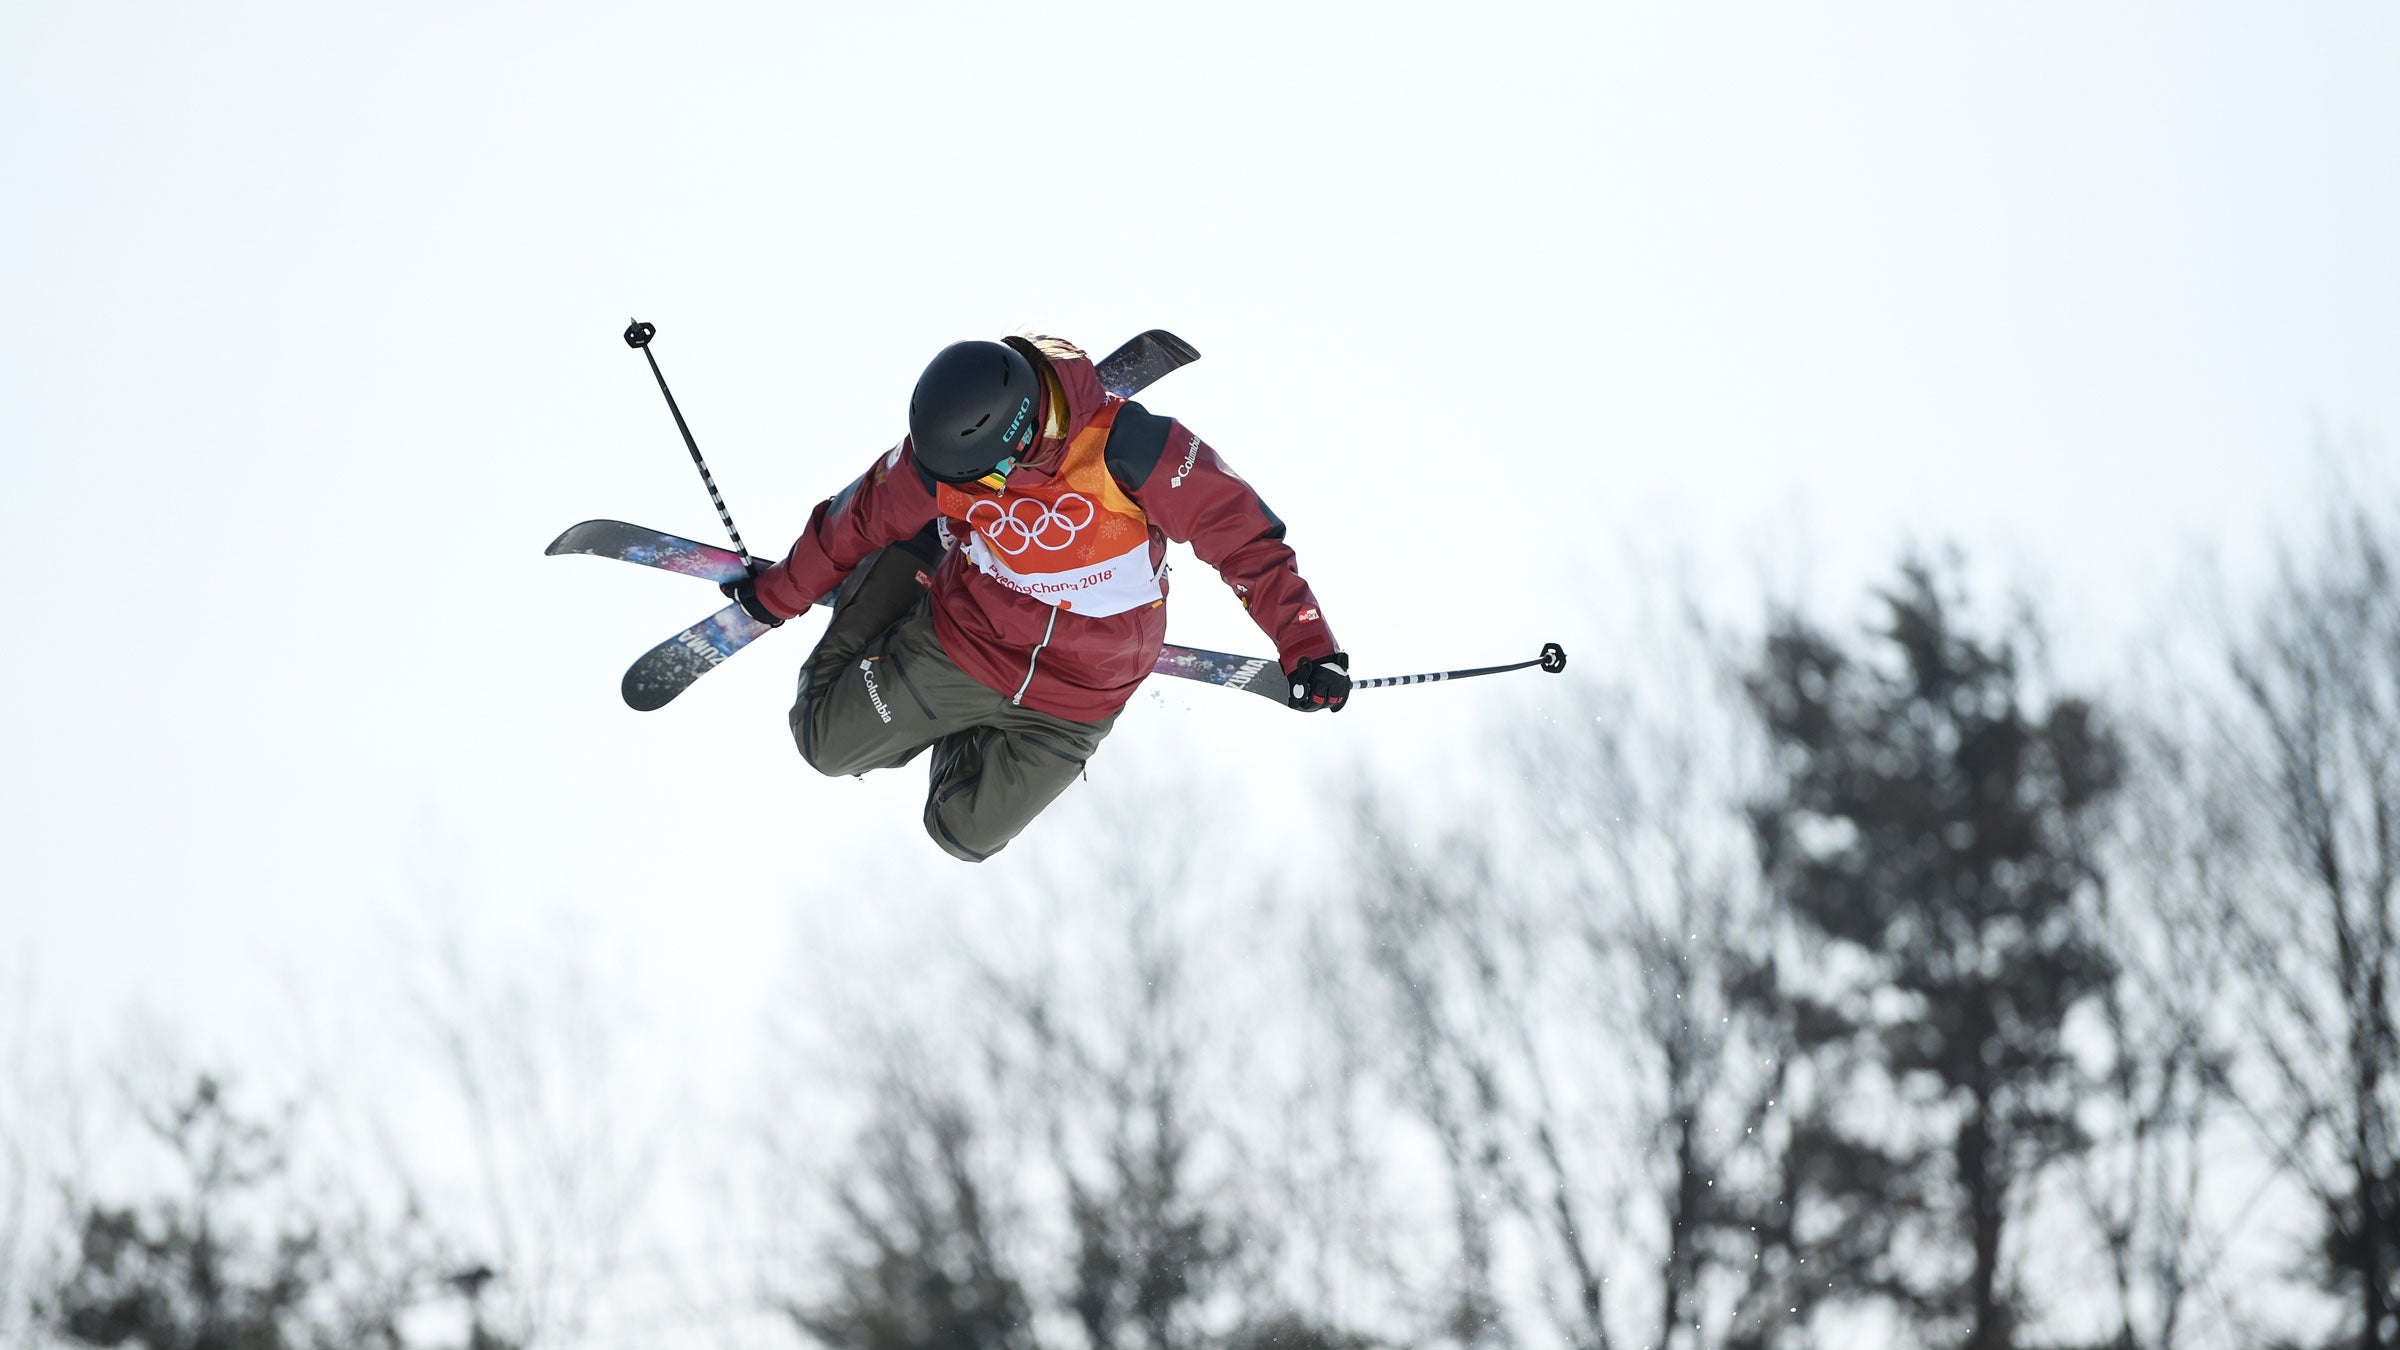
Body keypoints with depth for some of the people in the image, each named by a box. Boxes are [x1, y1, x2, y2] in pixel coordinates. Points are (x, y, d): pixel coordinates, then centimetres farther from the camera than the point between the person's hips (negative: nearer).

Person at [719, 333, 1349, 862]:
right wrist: (781, 592, 12)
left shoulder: (1124, 448, -33)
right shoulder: (938, 459, -22)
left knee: (965, 833, 7)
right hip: (960, 642, 2)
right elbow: (861, 518, -3)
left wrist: (1305, 643, -28)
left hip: (1077, 698, -1)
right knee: (826, 742, 8)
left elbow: (1241, 535, -24)